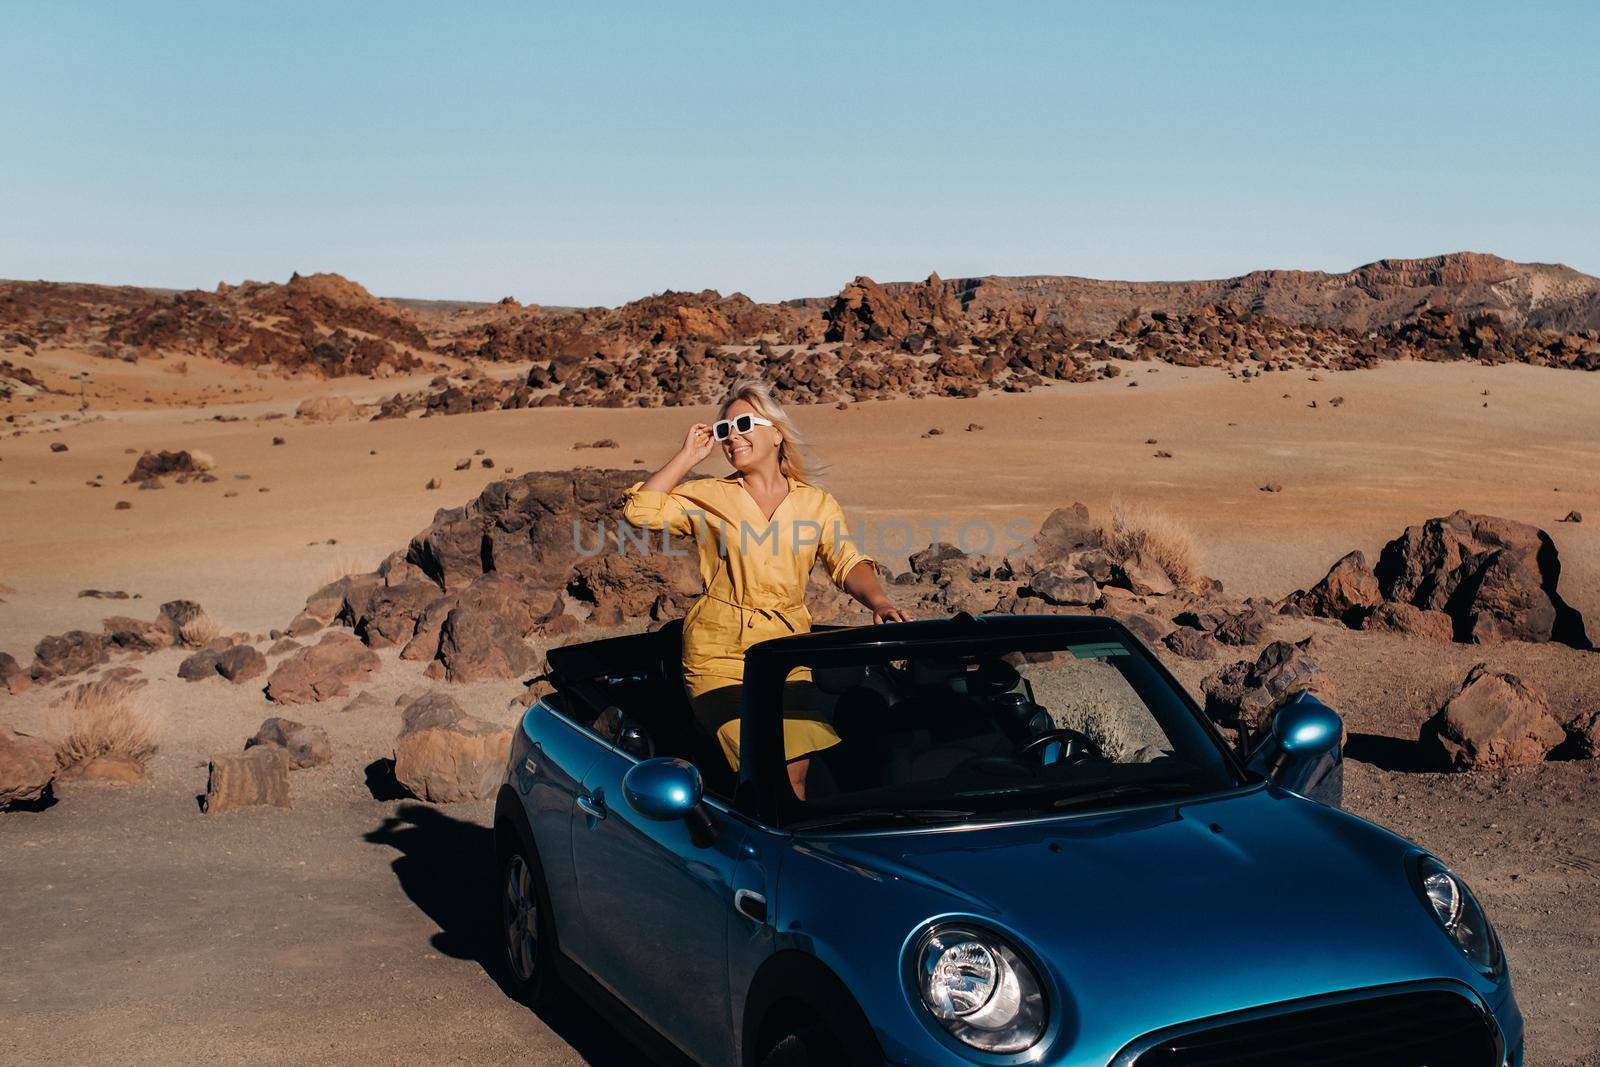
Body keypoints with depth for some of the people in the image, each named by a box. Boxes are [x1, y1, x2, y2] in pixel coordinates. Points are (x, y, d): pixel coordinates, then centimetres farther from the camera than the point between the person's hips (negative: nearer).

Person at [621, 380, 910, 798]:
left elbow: (846, 562, 1)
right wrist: (688, 456, 3)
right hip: (720, 653, -1)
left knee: (795, 771, -15)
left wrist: (878, 600, -19)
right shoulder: (706, 497, 10)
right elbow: (639, 509, -3)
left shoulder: (817, 504, 13)